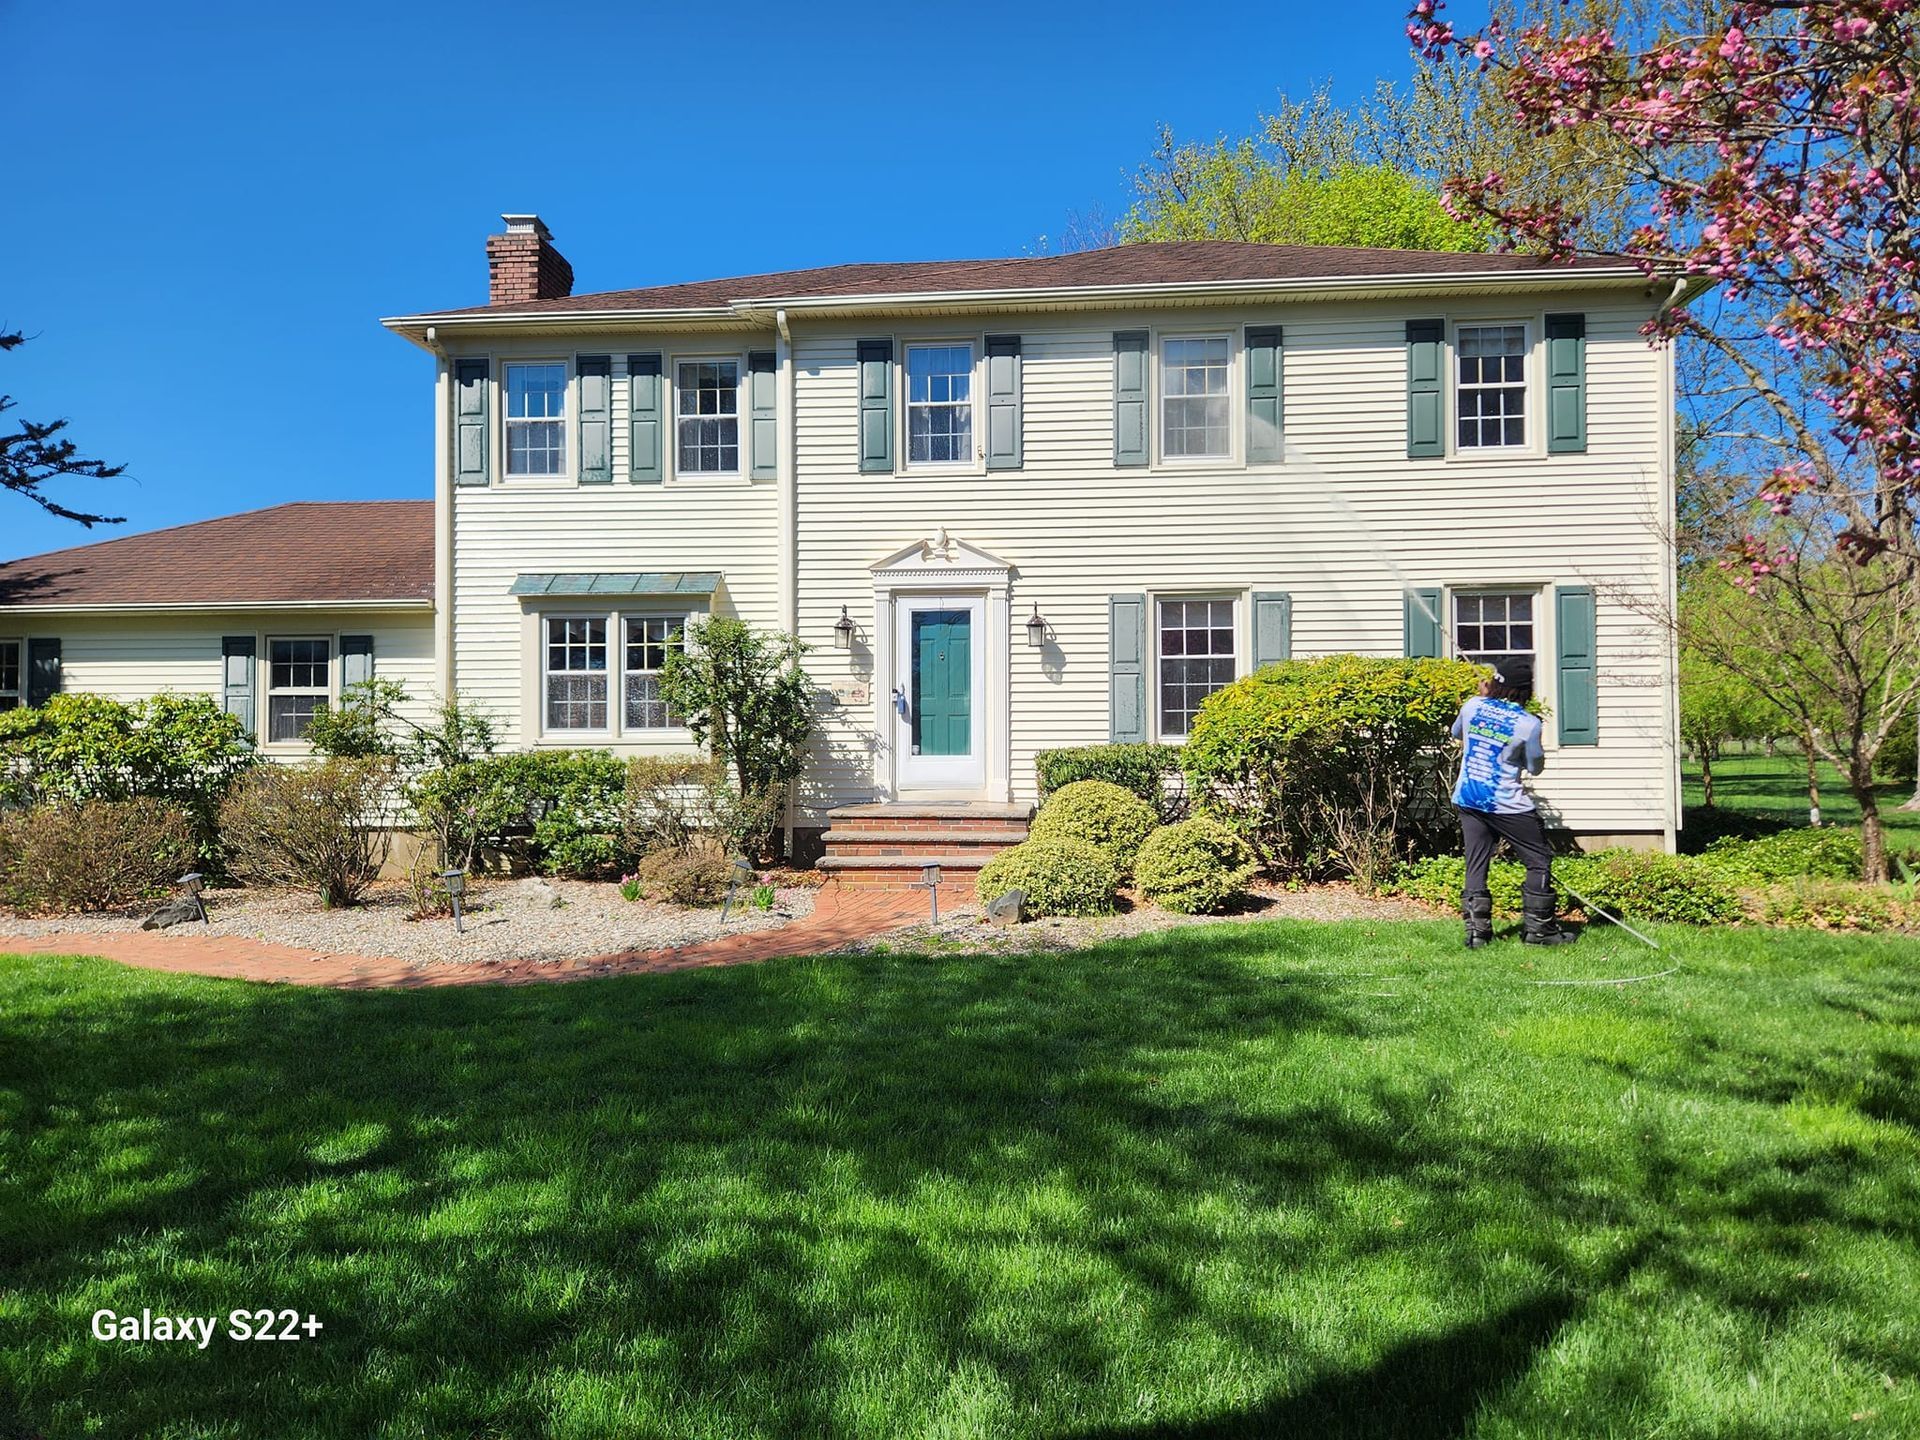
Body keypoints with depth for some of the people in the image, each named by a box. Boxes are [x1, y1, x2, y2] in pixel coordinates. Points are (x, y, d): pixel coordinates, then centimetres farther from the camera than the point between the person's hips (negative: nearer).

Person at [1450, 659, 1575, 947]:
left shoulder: (1473, 705, -2)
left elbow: (1456, 733, 20)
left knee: (1476, 864, 9)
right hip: (1507, 805, -5)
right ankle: (1538, 929, 10)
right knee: (1539, 861, 9)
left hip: (1467, 800, 5)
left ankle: (1476, 931, 5)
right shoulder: (1528, 723, -13)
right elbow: (1534, 767, -2)